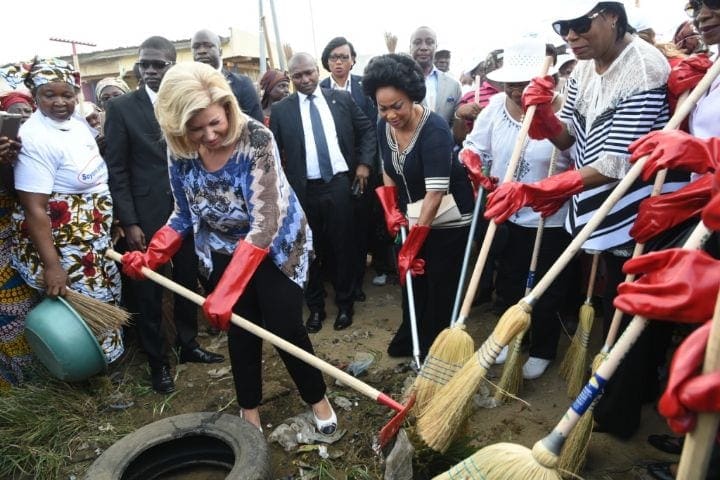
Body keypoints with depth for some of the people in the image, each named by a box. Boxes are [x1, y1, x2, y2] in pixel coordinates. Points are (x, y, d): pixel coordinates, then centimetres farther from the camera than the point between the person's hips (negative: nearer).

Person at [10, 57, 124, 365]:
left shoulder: (77, 124, 3)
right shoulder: (35, 139, -21)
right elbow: (34, 207, -24)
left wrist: (111, 218, 18)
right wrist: (51, 265, -25)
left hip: (93, 236, 8)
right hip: (60, 242, -8)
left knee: (103, 295, 20)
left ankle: (105, 355, 40)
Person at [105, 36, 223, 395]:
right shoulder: (121, 108, -1)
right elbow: (117, 170, -4)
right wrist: (129, 222, -10)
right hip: (147, 216, -2)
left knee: (187, 284, 14)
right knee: (148, 293, 7)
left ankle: (188, 344, 33)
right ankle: (157, 361, 23)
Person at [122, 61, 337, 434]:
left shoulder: (256, 138, -28)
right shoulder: (180, 152, -12)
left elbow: (264, 223, -32)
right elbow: (185, 213, 3)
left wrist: (226, 292, -34)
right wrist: (151, 256, -12)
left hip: (276, 246, -4)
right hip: (224, 253, 4)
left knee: (285, 328, -2)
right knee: (240, 331, 9)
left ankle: (318, 400, 23)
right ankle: (249, 411, 30)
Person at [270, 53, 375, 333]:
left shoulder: (341, 99, 6)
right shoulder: (280, 110, 3)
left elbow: (366, 130, 12)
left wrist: (364, 163, 0)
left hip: (339, 184, 1)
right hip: (304, 189, 0)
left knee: (342, 246, 8)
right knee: (311, 249, 9)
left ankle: (345, 304, 25)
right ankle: (315, 306, 25)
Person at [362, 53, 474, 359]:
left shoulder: (434, 129, -26)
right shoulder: (384, 127, -4)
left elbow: (435, 192, -31)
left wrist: (411, 247, -30)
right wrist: (391, 211, -3)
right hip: (412, 218, 7)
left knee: (441, 287, 4)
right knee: (410, 278, 17)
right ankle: (408, 340, 36)